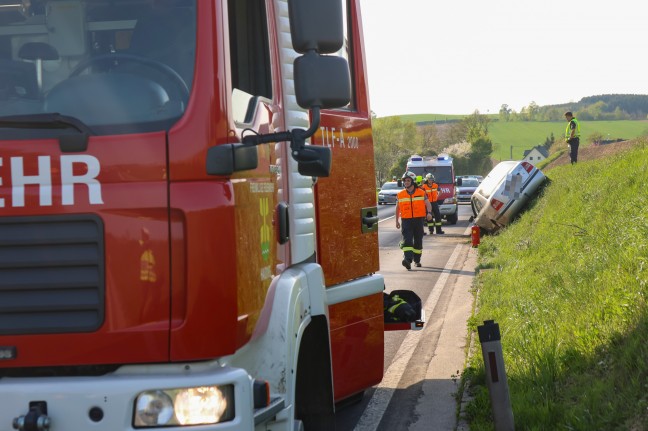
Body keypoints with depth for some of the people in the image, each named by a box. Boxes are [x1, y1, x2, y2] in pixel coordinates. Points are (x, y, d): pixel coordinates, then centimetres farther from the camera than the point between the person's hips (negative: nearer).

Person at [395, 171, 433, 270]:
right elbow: (397, 208, 16)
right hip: (406, 220, 0)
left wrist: (429, 213, -18)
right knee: (407, 240, -16)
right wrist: (397, 221, 16)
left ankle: (417, 260, 24)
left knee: (418, 241, 9)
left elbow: (428, 204, 2)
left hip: (418, 220, 0)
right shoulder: (400, 195, 7)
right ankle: (408, 259, -28)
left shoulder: (421, 193, 3)